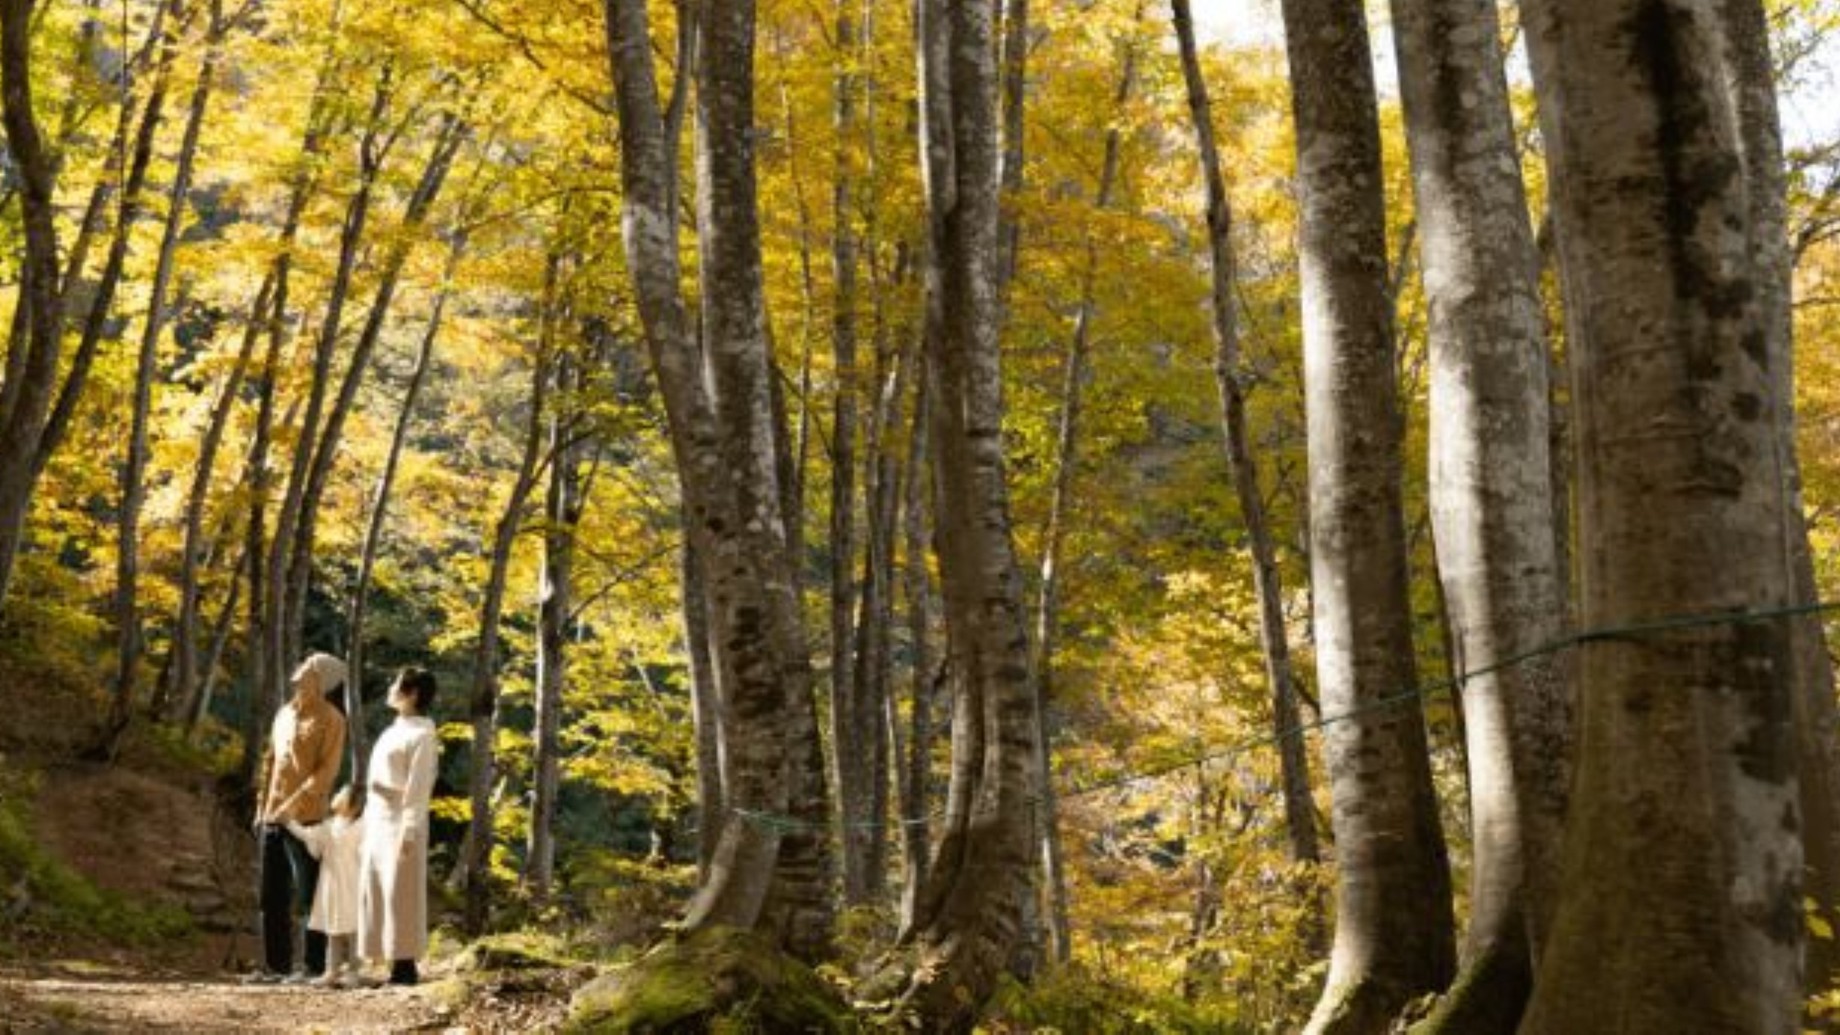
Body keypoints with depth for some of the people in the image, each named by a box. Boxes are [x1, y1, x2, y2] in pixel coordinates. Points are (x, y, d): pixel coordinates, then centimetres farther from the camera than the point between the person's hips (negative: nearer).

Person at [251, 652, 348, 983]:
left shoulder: (330, 719, -6)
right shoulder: (284, 713, 15)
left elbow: (327, 770, -13)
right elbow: (270, 762, 20)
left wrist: (295, 803, -20)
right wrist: (261, 807, 14)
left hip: (306, 819, -7)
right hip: (273, 818, 7)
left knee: (309, 895, -2)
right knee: (272, 896, 11)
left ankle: (315, 966, 3)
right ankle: (276, 964, 19)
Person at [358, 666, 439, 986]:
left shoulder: (421, 735, -9)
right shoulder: (393, 731, 18)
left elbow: (419, 788, -15)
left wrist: (408, 833, -20)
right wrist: (368, 825, 17)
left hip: (400, 825, -9)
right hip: (378, 824, 9)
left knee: (401, 895, -6)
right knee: (379, 894, 7)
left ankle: (405, 966, -3)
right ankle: (397, 965, 9)